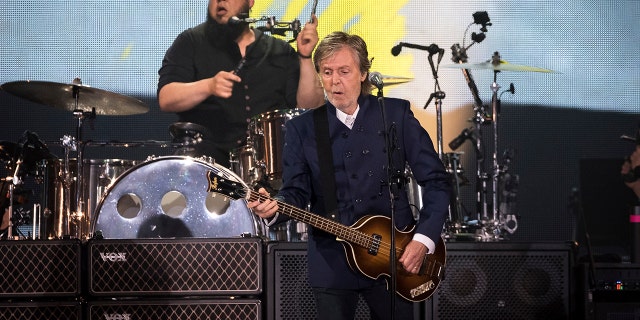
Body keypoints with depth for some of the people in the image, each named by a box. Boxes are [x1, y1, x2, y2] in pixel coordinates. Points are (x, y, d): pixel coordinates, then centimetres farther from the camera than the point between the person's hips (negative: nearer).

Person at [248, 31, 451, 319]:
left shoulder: (396, 114, 0)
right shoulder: (301, 128, 2)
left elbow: (436, 181, -1)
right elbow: (296, 191, -5)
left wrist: (424, 238, -11)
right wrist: (274, 208, -27)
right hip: (331, 263, 0)